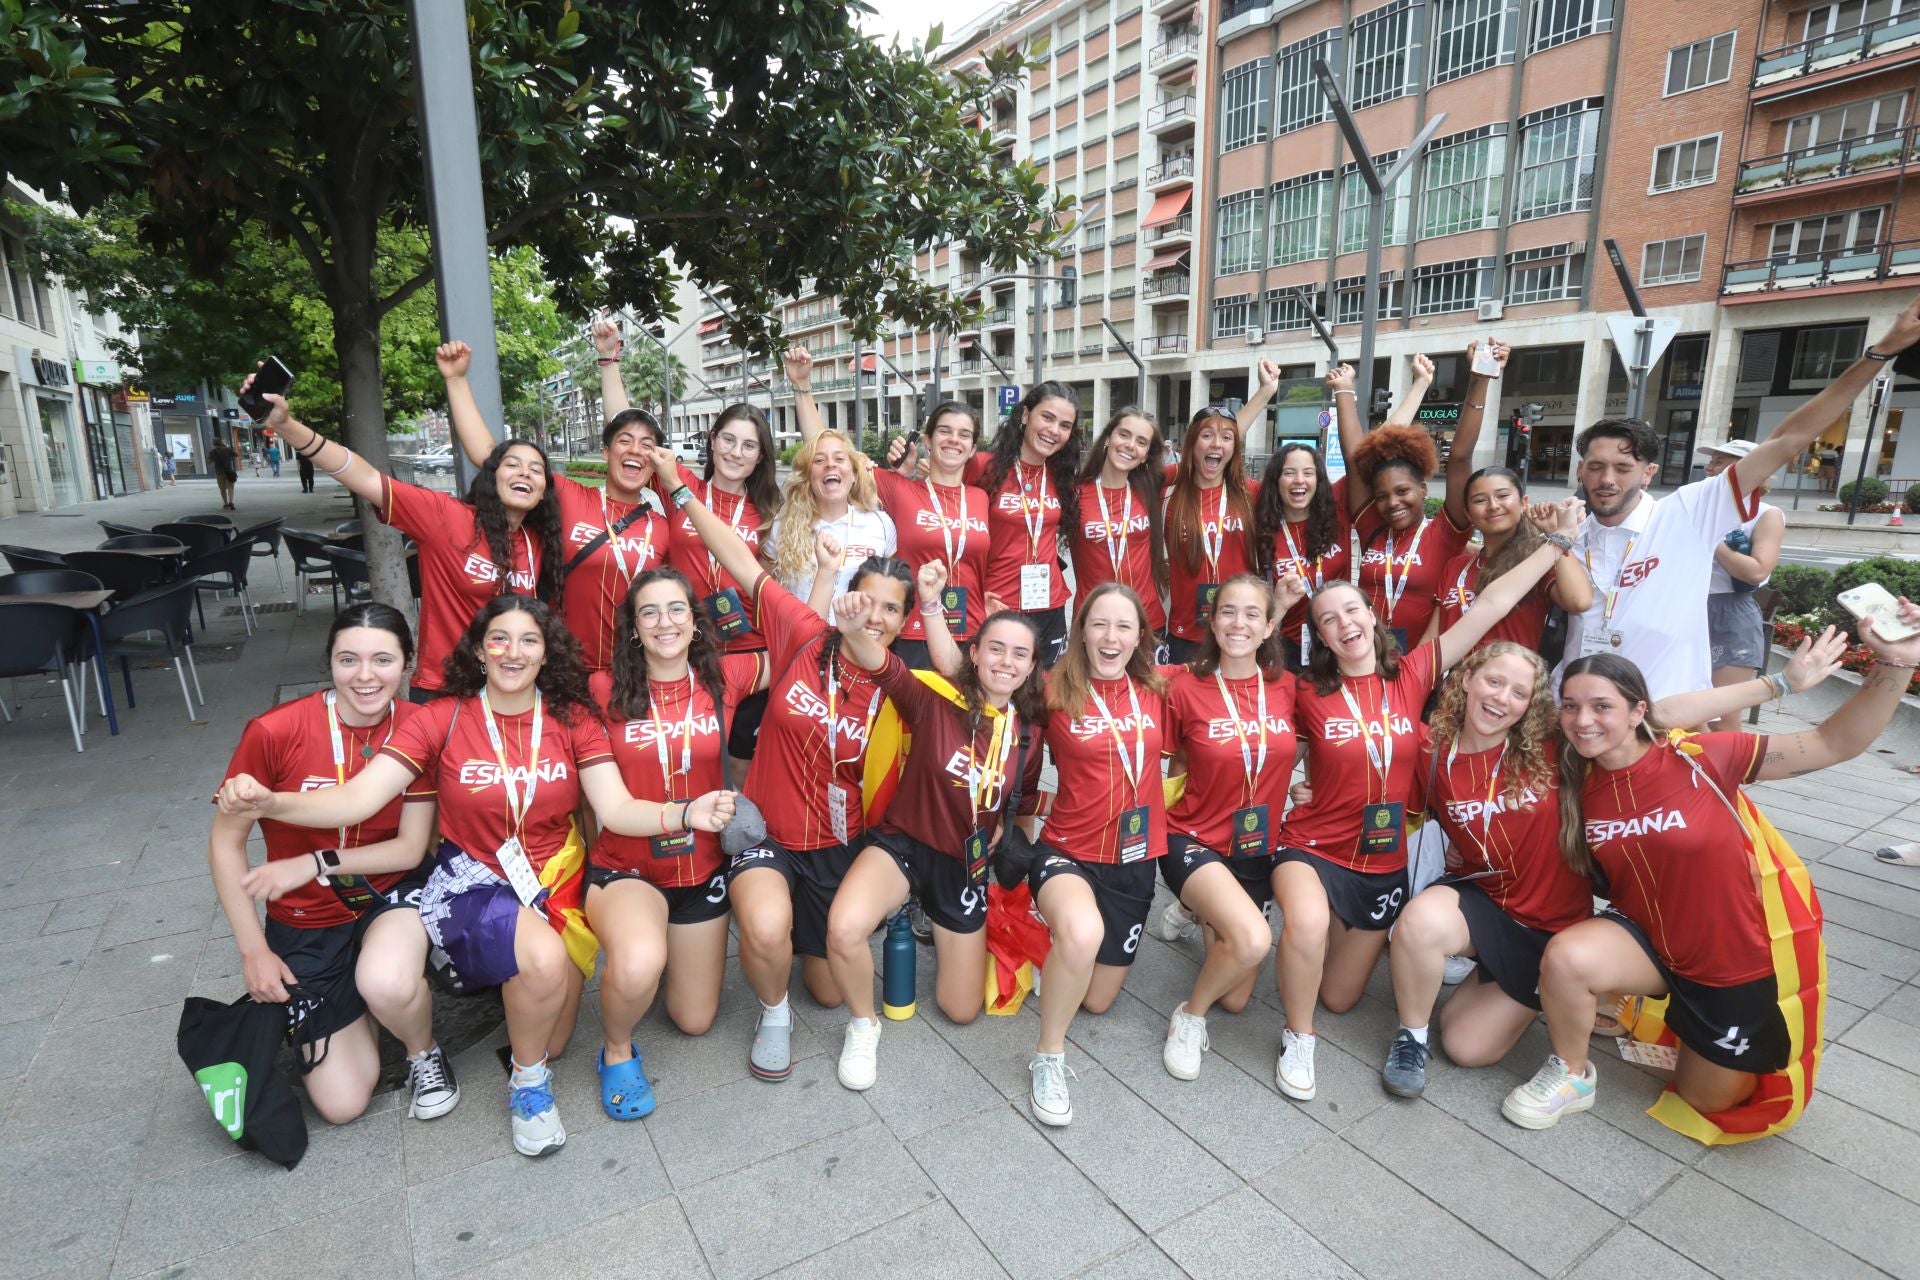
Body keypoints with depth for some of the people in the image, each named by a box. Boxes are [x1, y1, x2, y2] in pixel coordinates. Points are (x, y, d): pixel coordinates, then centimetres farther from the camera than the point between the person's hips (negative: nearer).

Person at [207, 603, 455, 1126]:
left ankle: (424, 1053, -1)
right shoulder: (274, 732, -17)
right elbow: (225, 843, -7)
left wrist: (317, 863, -20)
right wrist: (253, 950, -7)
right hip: (304, 922, 0)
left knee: (387, 985, -36)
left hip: (392, 894, 0)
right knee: (342, 1103, -2)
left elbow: (411, 848, -8)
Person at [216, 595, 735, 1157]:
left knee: (548, 1041, 0)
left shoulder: (572, 718, -4)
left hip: (555, 882, 2)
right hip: (473, 884, -2)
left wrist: (686, 813, -33)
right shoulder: (442, 719, -7)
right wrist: (270, 802, -35)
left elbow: (616, 809, -14)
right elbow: (358, 799, -16)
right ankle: (527, 1084, -1)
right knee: (544, 958, -33)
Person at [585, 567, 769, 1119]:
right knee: (639, 965, -36)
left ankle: (673, 940, 47)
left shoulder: (724, 677, -8)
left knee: (695, 1021, 15)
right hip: (624, 868, -2)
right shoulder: (605, 691, -12)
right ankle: (617, 1051, 0)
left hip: (701, 868, 3)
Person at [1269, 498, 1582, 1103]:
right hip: (1312, 846, -2)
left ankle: (1360, 934, 49)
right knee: (1308, 923, -38)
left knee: (1339, 998, 14)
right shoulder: (1309, 694, -11)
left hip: (1383, 862, 3)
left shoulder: (1412, 676, -7)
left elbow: (1486, 609, -9)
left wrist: (1557, 541, -9)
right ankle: (1297, 1039, -8)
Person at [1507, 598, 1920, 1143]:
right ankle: (1571, 1076, 0)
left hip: (1745, 961, -2)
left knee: (1708, 1103, 13)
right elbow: (1578, 867, 4)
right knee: (1565, 957, -31)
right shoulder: (1578, 786, -10)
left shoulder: (1699, 757, -23)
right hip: (1655, 941, 2)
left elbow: (1836, 743, -19)